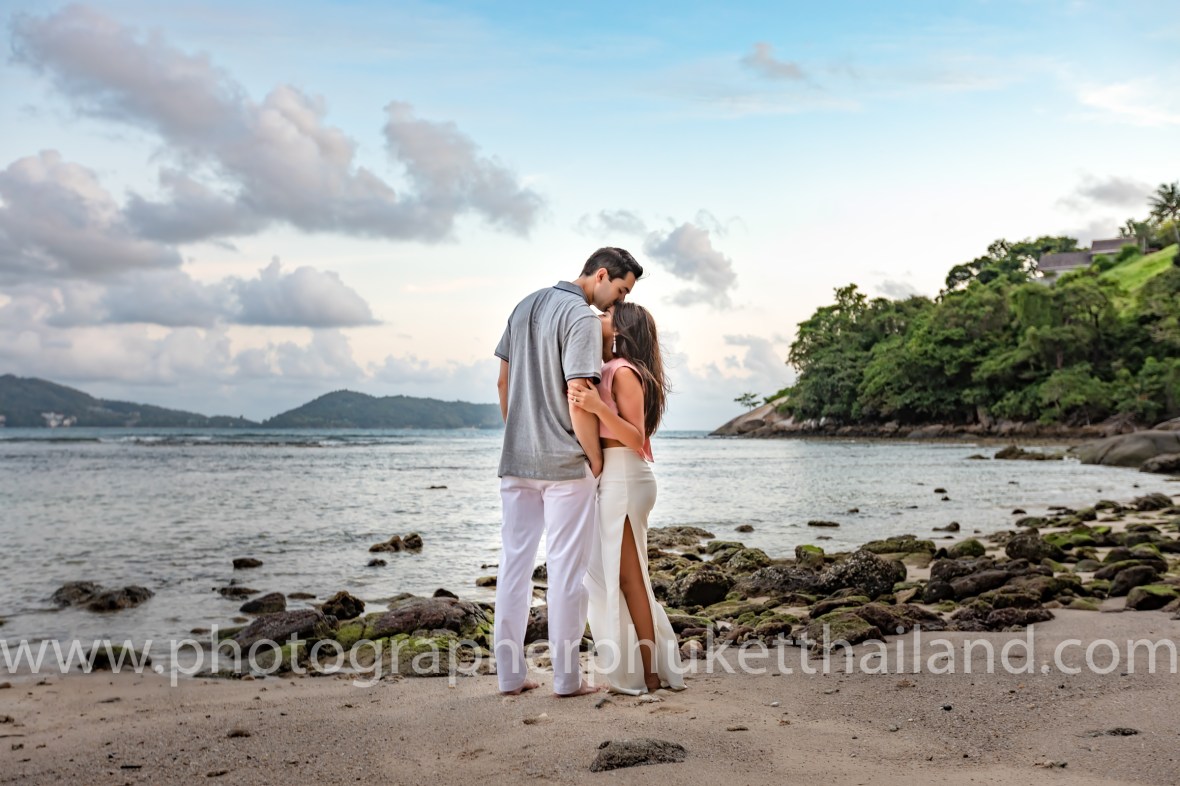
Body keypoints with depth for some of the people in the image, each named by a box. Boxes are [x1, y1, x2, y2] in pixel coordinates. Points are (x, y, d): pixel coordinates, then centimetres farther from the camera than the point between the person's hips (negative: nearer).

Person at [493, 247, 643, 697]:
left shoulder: (525, 306, 12)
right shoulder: (581, 318, -13)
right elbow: (578, 399, -18)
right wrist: (596, 459, -8)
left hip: (516, 461, 7)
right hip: (565, 463, -7)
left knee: (514, 563, 10)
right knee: (567, 568, 1)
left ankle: (510, 674, 15)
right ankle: (566, 677, 7)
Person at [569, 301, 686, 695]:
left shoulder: (624, 372, -12)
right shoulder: (607, 371, 15)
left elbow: (635, 438, -18)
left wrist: (598, 408, -30)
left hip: (622, 479, -10)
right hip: (613, 479, 10)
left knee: (626, 577, -3)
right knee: (618, 576, 14)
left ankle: (649, 675, 5)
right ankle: (650, 669, 21)